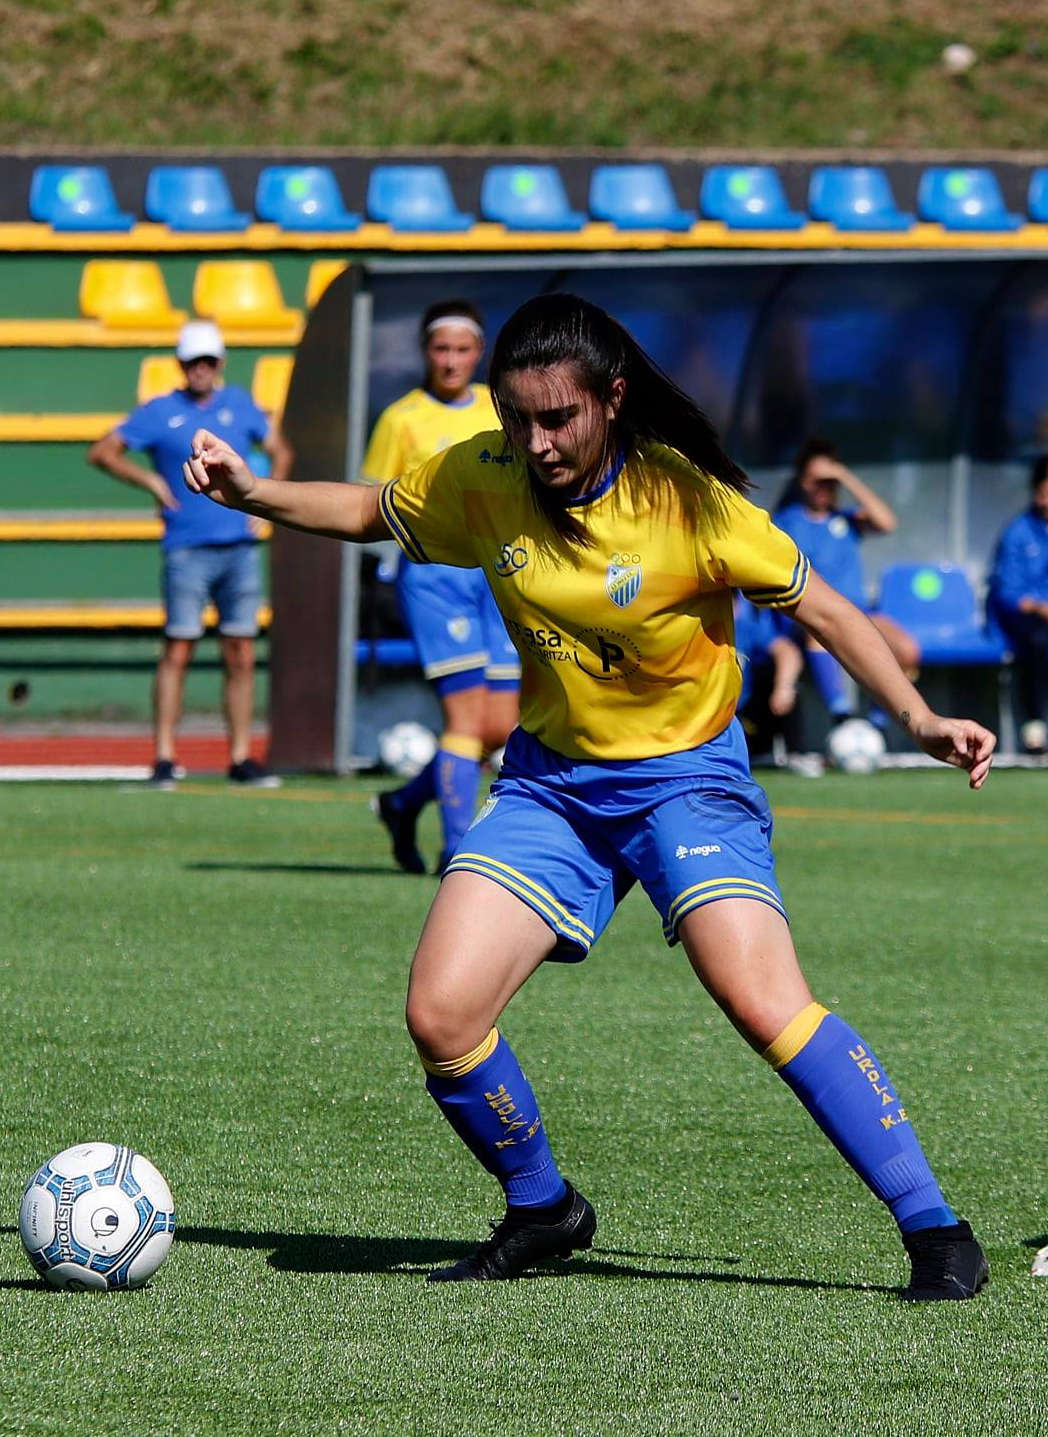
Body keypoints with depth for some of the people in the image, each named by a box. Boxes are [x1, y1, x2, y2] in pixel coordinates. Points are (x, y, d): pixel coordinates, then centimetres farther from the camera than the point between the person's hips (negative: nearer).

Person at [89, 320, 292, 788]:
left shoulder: (239, 404, 12)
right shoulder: (159, 412, 3)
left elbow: (280, 452, 23)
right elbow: (101, 452, 2)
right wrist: (150, 480, -9)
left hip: (240, 548, 3)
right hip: (188, 551, -3)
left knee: (241, 656, 3)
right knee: (177, 652, -7)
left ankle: (241, 758, 8)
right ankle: (164, 758, -5)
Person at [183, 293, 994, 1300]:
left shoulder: (687, 500, -18)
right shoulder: (480, 481, -7)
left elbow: (818, 608, -8)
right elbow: (371, 511, 13)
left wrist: (917, 717, -16)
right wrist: (254, 493, -2)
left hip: (685, 775, -4)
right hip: (551, 778, 4)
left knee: (764, 1002, -24)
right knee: (439, 1015, -11)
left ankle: (934, 1229, -14)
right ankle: (541, 1211, 16)